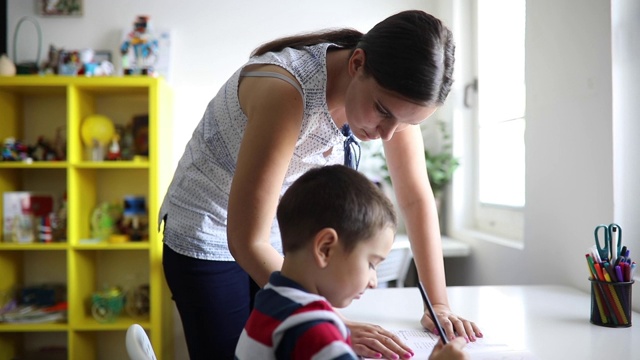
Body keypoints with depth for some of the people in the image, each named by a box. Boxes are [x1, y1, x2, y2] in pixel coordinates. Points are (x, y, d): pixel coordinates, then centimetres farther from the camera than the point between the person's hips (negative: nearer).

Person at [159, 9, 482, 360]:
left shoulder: (393, 93, -17)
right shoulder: (284, 90, -35)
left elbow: (416, 198, -9)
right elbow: (246, 241, -34)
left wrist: (439, 304, -12)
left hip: (283, 235, 5)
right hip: (209, 234, -4)